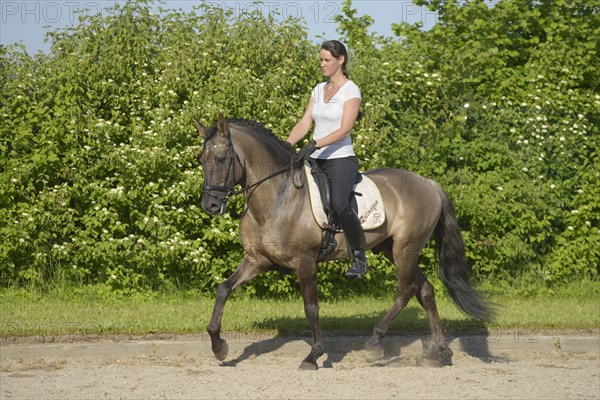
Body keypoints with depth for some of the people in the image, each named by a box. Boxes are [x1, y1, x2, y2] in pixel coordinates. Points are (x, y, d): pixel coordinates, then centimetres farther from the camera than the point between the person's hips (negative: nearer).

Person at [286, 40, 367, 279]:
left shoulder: (351, 91, -5)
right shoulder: (319, 89, 15)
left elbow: (344, 129, -15)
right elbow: (304, 123, 10)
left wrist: (315, 145, -25)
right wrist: (286, 145, -7)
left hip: (341, 158, -7)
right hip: (316, 160, 7)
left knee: (339, 204, -29)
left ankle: (359, 256, -14)